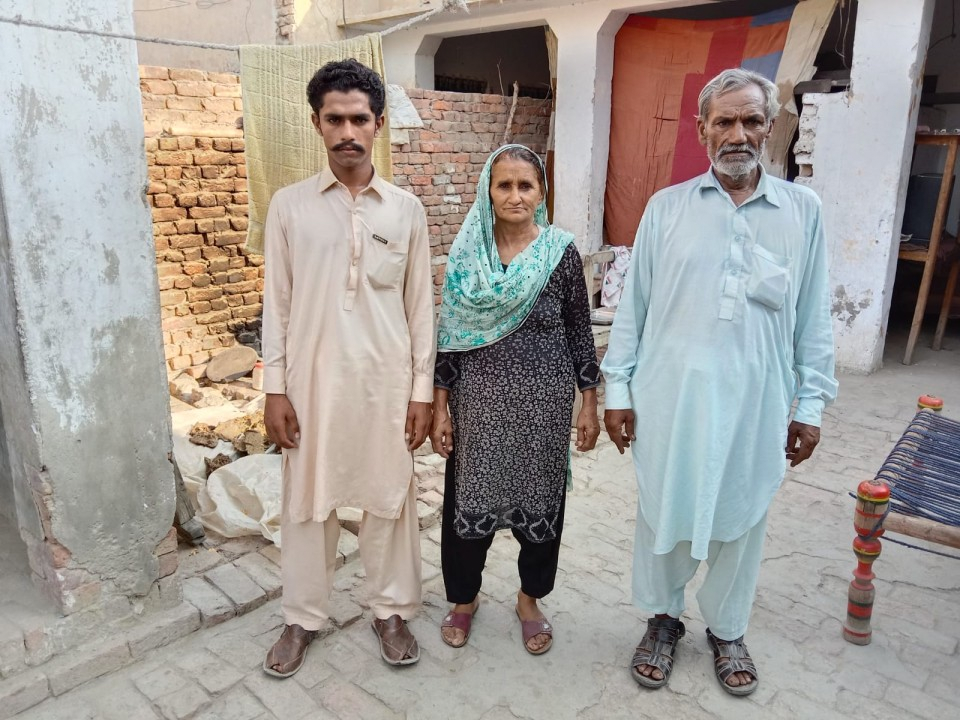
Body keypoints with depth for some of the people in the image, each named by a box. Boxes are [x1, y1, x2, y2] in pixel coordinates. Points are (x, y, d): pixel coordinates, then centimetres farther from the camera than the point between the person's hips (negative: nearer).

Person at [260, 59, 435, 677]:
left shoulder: (406, 209, 1)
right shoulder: (289, 205, 0)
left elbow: (420, 306, 3)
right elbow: (277, 303, 2)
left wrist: (422, 389, 0)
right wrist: (276, 387, -2)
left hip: (386, 380, 0)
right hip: (313, 378, 0)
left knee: (390, 498, 11)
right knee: (308, 500, 12)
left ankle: (392, 610, 32)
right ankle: (304, 617, 32)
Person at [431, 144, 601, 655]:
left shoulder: (561, 252, -5)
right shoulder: (465, 254, -2)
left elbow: (579, 332, 0)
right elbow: (450, 335, 1)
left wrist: (590, 405, 0)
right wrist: (439, 409, -1)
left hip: (544, 402, 0)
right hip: (478, 400, 1)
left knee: (539, 499, 12)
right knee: (468, 499, 11)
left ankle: (530, 599, 36)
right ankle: (464, 597, 36)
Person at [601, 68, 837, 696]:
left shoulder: (803, 210, 4)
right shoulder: (666, 208, 3)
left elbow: (814, 317, 5)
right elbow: (633, 306, 3)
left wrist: (811, 403, 4)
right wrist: (618, 389, 1)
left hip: (757, 402, 1)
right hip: (670, 395, 0)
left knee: (740, 520, 14)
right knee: (665, 513, 13)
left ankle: (727, 631, 37)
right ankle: (664, 619, 36)